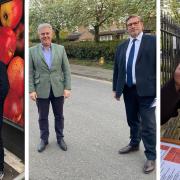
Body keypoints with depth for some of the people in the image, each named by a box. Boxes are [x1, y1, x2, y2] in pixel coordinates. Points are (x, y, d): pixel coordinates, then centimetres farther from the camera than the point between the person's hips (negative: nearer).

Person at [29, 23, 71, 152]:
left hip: (58, 89, 1)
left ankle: (60, 138, 31)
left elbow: (66, 70, 0)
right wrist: (31, 90, -8)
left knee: (59, 116, 13)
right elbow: (30, 72, -1)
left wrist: (67, 88, -6)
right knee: (43, 117, 12)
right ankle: (44, 139, 30)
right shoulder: (32, 51, -1)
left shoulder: (60, 49, 1)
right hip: (41, 90, 0)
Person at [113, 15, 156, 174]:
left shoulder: (152, 41, -2)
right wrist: (115, 88, 12)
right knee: (132, 120, 19)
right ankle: (134, 144, 41)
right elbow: (117, 69, 14)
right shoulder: (122, 47, 13)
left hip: (146, 90, -5)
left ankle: (151, 157, 15)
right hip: (128, 90, 5)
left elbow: (158, 65, -8)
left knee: (148, 124, 0)